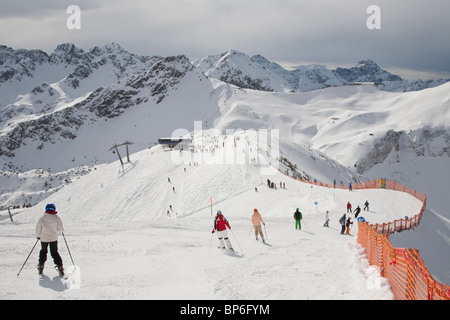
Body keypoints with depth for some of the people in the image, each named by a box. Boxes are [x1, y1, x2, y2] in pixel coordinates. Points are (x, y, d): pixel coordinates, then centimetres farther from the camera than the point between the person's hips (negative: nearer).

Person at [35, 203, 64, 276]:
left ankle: (41, 266, 20)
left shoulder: (41, 219, -10)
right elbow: (60, 228, -11)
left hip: (44, 238, 0)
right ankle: (59, 266, 4)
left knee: (43, 251, 22)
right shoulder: (56, 218, -13)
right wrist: (62, 230, 13)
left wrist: (38, 236, 16)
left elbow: (38, 229, -1)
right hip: (54, 238, 0)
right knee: (54, 253, 12)